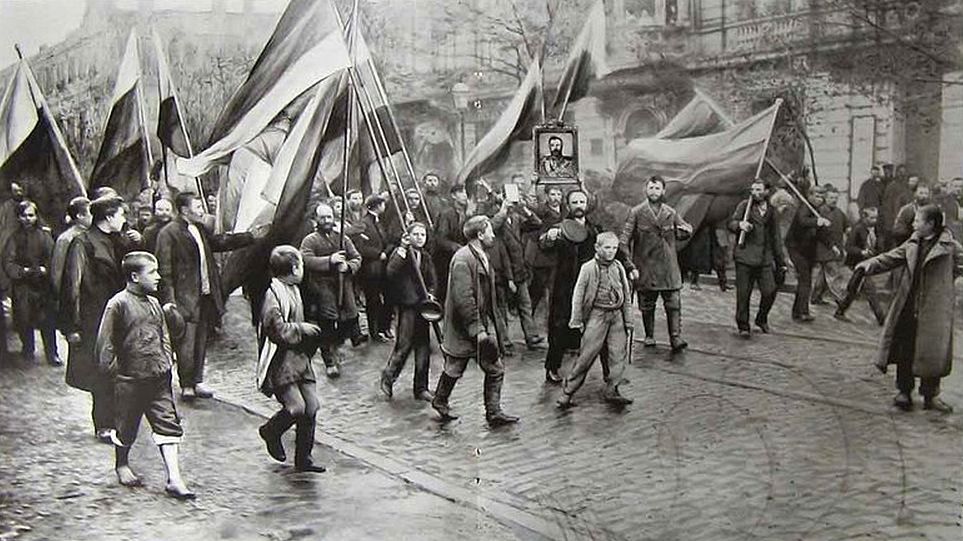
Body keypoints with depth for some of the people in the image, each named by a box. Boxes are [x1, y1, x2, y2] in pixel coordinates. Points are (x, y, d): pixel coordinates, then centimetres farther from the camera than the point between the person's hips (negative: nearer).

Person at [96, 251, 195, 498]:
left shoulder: (154, 302, 9)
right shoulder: (118, 304, -12)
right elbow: (105, 342, -11)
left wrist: (167, 360, 10)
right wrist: (114, 370, -11)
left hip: (159, 377, 6)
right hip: (131, 379, -6)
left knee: (168, 424, 0)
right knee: (127, 427, 12)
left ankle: (174, 479, 1)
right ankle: (121, 465, 38)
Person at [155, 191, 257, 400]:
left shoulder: (200, 230, 13)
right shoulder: (168, 233, -11)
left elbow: (219, 242, 26)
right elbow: (165, 270, -13)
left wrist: (252, 236, 22)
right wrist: (170, 300, -17)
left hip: (206, 296, 8)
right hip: (185, 298, -8)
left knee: (201, 341, 14)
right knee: (186, 342, -3)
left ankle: (197, 381, 25)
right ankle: (186, 385, 10)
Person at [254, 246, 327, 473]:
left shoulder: (293, 290, 14)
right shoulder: (274, 295, -16)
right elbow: (279, 331, -23)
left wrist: (308, 330, 11)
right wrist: (302, 329, -12)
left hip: (298, 358, 9)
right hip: (280, 362, -9)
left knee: (311, 406, 3)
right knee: (296, 407, -16)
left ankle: (303, 458, 13)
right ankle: (270, 431, 15)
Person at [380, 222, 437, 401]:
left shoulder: (426, 257, 14)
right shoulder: (400, 252, -4)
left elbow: (432, 282, 17)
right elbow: (391, 273, -22)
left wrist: (430, 294, -3)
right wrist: (402, 251, -23)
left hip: (422, 305, 5)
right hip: (406, 305, -5)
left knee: (424, 347, 6)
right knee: (404, 345, -8)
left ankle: (421, 388, 16)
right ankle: (388, 376, 17)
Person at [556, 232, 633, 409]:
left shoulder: (619, 268, 8)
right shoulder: (588, 268, -4)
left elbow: (627, 295, 14)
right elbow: (578, 295, -2)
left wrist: (627, 320, 13)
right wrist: (577, 320, -4)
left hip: (617, 316, 4)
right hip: (597, 314, -4)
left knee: (618, 354, 0)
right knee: (586, 355, -6)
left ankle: (611, 391, 9)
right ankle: (567, 392, 2)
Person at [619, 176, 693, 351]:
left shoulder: (671, 213, 7)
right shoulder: (636, 213, -3)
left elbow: (687, 230, 21)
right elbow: (624, 240, -7)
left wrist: (671, 233, -2)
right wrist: (630, 265, -14)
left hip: (669, 268, 2)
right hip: (645, 267, -2)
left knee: (674, 303, -5)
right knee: (647, 305, 8)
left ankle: (675, 337, -2)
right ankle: (649, 336, 22)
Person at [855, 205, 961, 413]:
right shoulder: (912, 243, 9)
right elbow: (892, 258, 7)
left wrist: (942, 279, 0)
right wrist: (871, 264, -7)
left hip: (934, 309, -4)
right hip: (908, 306, 4)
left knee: (932, 352, 3)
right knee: (904, 349, 6)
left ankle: (930, 395, 17)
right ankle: (904, 391, 16)